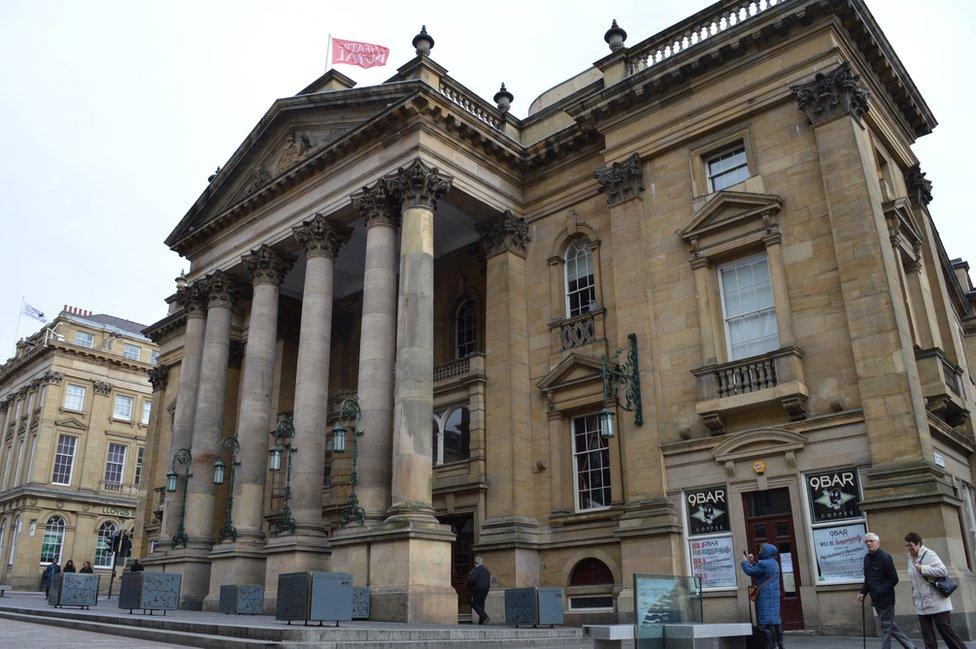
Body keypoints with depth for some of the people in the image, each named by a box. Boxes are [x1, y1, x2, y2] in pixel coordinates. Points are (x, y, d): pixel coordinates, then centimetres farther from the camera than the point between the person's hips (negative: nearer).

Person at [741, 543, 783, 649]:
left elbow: (750, 571, -11)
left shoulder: (764, 564, -17)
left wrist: (745, 562, 4)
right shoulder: (774, 563, 13)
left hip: (766, 596, -9)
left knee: (767, 621, -7)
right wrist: (753, 562, 15)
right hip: (774, 595, 9)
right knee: (775, 619, 13)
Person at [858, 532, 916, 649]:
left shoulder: (885, 557, -14)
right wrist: (863, 592, 5)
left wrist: (880, 592, -20)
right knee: (889, 625, 15)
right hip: (876, 600, 8)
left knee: (886, 626, -1)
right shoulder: (867, 558, 10)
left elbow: (894, 579, -15)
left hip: (886, 599, -8)